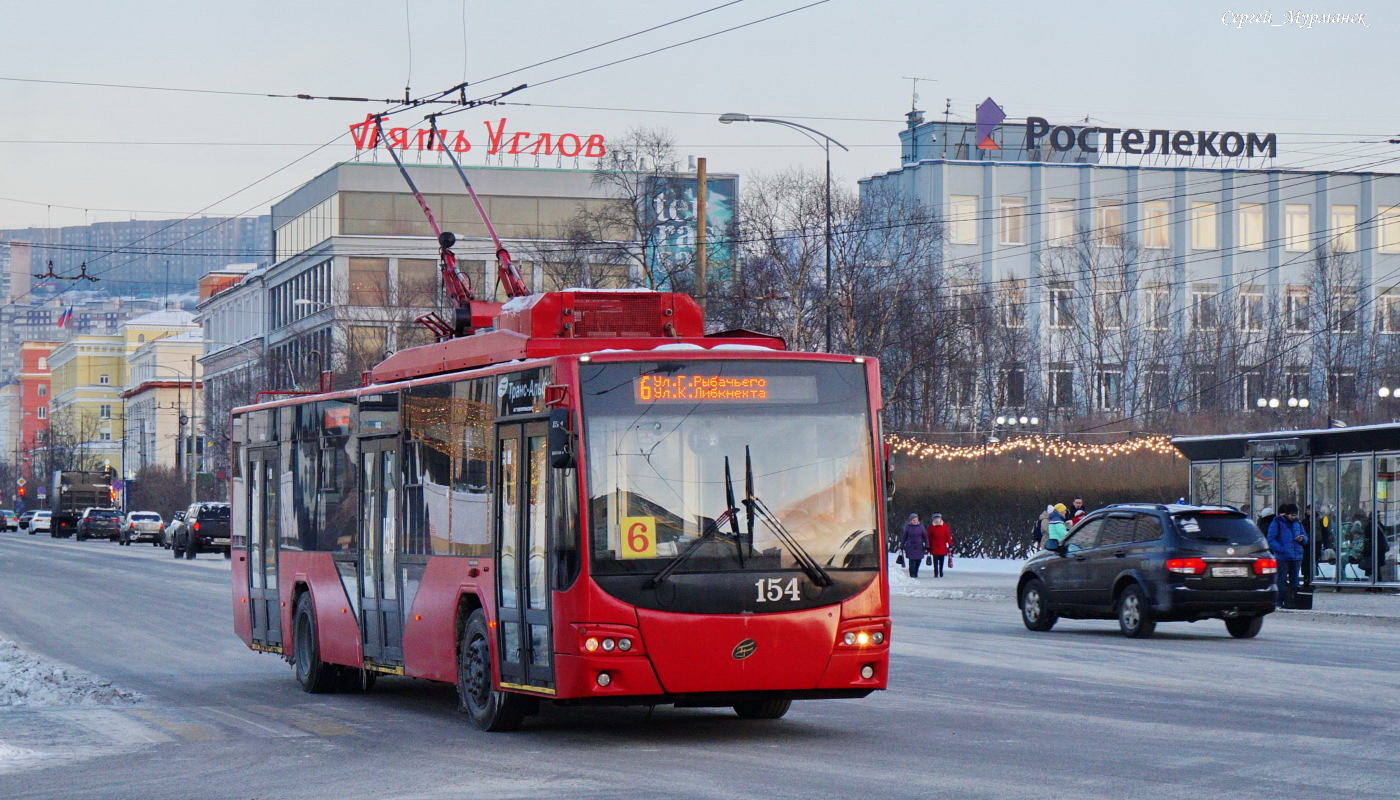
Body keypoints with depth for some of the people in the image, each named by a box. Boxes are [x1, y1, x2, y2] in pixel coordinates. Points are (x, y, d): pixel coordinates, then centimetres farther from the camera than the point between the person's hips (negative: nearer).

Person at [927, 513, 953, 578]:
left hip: (942, 547, 1)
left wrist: (950, 545, 1)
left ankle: (941, 573, 21)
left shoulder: (944, 526, 0)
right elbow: (929, 538, 4)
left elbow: (948, 536, 3)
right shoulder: (931, 527, 0)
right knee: (935, 561, -3)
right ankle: (936, 574, 0)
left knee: (941, 561, 9)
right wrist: (929, 547, 4)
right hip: (934, 547, -1)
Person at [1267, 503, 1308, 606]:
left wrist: (1302, 539, 0)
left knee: (1294, 580, 9)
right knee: (1282, 580, -4)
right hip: (1282, 557, -6)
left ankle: (1292, 601, 15)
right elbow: (1271, 540, -7)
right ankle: (1280, 602, -1)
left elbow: (1305, 535, 26)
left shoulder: (1297, 523, 15)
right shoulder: (1277, 523, -2)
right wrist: (1281, 550, -19)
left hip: (1296, 557, 6)